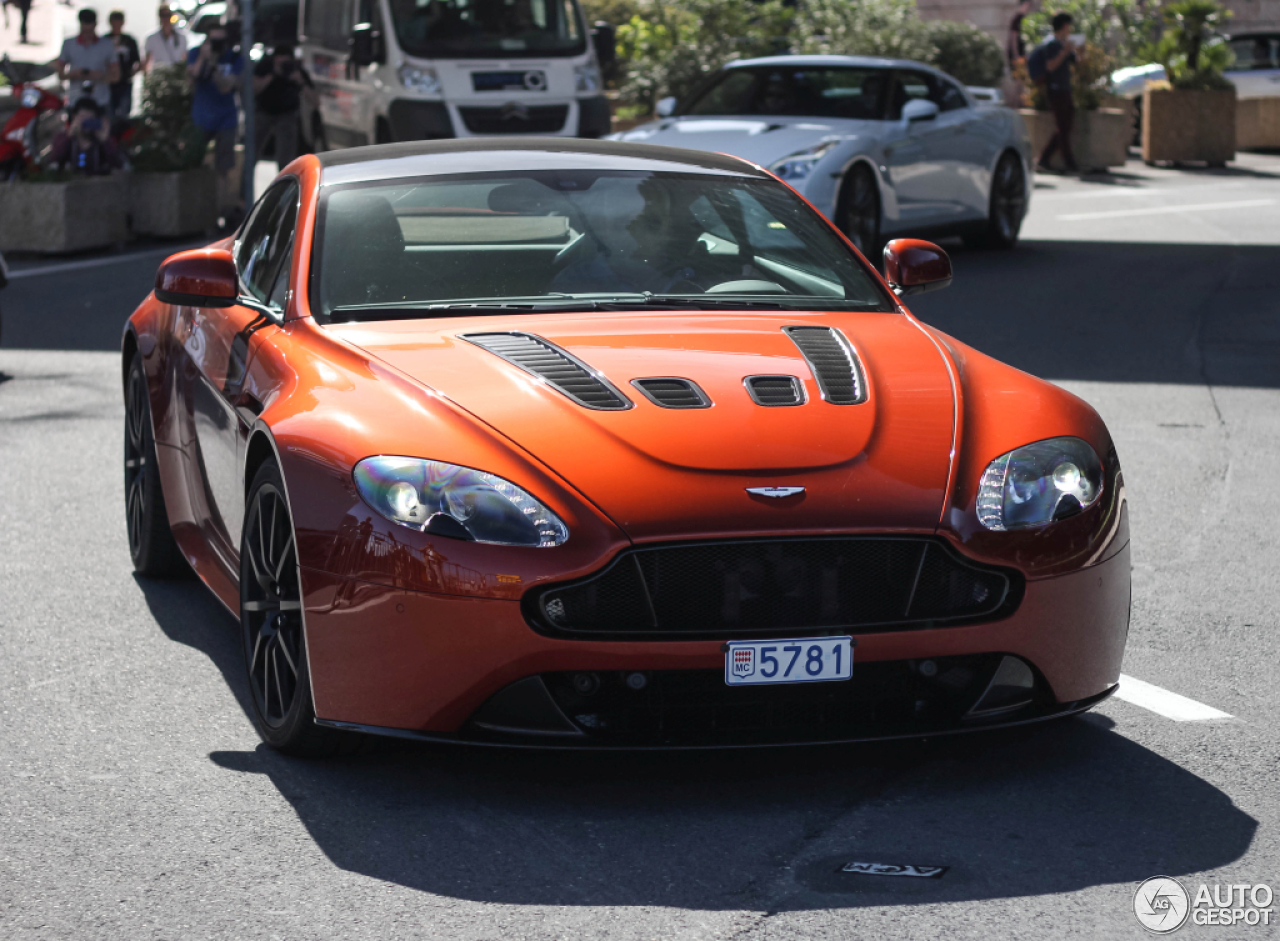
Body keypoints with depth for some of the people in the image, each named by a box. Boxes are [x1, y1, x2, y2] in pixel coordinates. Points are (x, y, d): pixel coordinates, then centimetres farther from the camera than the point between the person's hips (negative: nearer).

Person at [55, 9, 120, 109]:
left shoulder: (108, 45, 6)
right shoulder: (69, 44, 8)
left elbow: (115, 76, 8)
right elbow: (60, 74, 11)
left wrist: (102, 76, -14)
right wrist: (73, 74, -12)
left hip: (100, 102, -1)